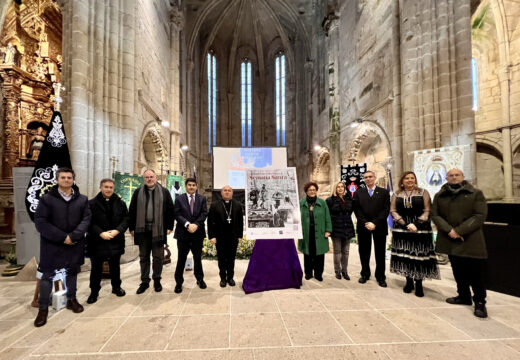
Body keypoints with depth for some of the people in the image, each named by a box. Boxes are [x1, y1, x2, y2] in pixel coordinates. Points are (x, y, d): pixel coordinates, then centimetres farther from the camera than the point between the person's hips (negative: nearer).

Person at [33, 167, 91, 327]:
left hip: (74, 245, 2)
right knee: (47, 275, 6)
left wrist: (73, 236, -17)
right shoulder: (46, 199, -4)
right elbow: (40, 222, -9)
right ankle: (43, 308, 20)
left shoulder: (82, 199, 2)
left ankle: (72, 299, 32)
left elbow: (86, 219, -4)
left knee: (72, 272, 16)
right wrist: (62, 237, -16)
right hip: (52, 245, -2)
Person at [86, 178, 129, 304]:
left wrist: (117, 230, -14)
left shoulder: (120, 203, 3)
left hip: (115, 241, 2)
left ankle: (116, 287, 35)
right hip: (97, 242, -2)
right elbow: (89, 222, -9)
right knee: (96, 268, 11)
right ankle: (94, 291, 28)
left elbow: (126, 219, 0)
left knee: (115, 267, 18)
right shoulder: (92, 204, -4)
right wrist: (100, 233, -20)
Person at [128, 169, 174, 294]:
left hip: (158, 230, -2)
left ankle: (157, 280, 24)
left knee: (158, 257, 7)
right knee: (143, 257, 12)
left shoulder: (164, 192, 2)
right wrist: (132, 228, 3)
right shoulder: (138, 192, 8)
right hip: (142, 230, 2)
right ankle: (145, 281, 25)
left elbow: (170, 210, 1)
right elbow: (132, 211, 8)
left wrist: (169, 227, -3)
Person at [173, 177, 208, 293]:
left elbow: (204, 213, -2)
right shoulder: (179, 199, 3)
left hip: (198, 232, 1)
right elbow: (177, 214, -6)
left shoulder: (202, 199, 6)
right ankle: (179, 282, 20)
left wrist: (196, 224, -15)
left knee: (198, 258, 13)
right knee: (181, 259, 6)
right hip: (183, 233, -1)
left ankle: (200, 279, 29)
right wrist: (187, 224, -18)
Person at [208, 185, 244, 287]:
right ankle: (223, 278, 23)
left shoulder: (238, 205, 4)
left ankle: (230, 277, 25)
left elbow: (240, 221, 5)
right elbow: (210, 221, -3)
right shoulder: (214, 205, -1)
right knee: (221, 259, 9)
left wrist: (240, 235, 1)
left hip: (233, 237, 1)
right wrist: (212, 236, -9)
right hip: (220, 237, -1)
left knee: (231, 258, 11)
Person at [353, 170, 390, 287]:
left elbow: (386, 210, -3)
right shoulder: (358, 193, 8)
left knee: (380, 253, 6)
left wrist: (375, 223, -13)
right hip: (363, 227, 1)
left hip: (379, 227, -1)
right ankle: (365, 274, 22)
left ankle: (380, 277, 19)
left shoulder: (384, 192, 6)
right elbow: (357, 210, 1)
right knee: (364, 252, 8)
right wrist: (365, 223, -11)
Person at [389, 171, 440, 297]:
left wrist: (416, 224, -14)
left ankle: (419, 284, 11)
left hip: (420, 229, -1)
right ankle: (409, 282, 18)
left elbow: (427, 210, -2)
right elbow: (393, 211, 1)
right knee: (404, 255, 5)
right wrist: (406, 224, -10)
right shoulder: (396, 194, 9)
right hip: (401, 229, 2)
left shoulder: (423, 192, 5)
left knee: (419, 255, 0)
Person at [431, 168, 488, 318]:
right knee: (458, 270, 13)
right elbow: (435, 215, 3)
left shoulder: (476, 193, 1)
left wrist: (459, 231, -16)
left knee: (476, 272, 0)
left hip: (471, 240, -3)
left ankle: (480, 302, 15)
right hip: (451, 241, 3)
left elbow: (480, 215, -7)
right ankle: (464, 296, 28)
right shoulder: (439, 196, 8)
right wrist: (449, 230, -13)